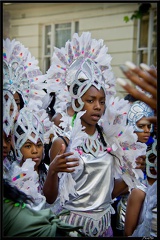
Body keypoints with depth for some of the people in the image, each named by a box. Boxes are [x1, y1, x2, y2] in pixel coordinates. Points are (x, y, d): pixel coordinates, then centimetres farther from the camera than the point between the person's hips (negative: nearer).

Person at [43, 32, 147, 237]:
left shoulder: (110, 139, 1)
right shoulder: (63, 143, -12)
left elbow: (109, 192, 8)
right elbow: (50, 198, -11)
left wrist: (132, 171, -1)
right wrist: (53, 172, -27)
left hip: (103, 222, 4)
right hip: (72, 221, -4)